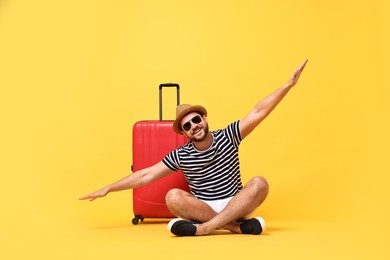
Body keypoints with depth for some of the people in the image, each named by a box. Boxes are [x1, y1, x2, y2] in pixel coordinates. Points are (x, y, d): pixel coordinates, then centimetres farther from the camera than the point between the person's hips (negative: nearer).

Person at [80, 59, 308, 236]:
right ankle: (235, 226, -31)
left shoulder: (227, 137, -3)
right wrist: (107, 189, -3)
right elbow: (146, 175, -1)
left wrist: (289, 85, -14)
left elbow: (259, 113, -9)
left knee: (259, 183, -29)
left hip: (235, 206, 0)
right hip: (202, 209, 0)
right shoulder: (181, 156, -2)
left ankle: (204, 227, -36)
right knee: (173, 197, -27)